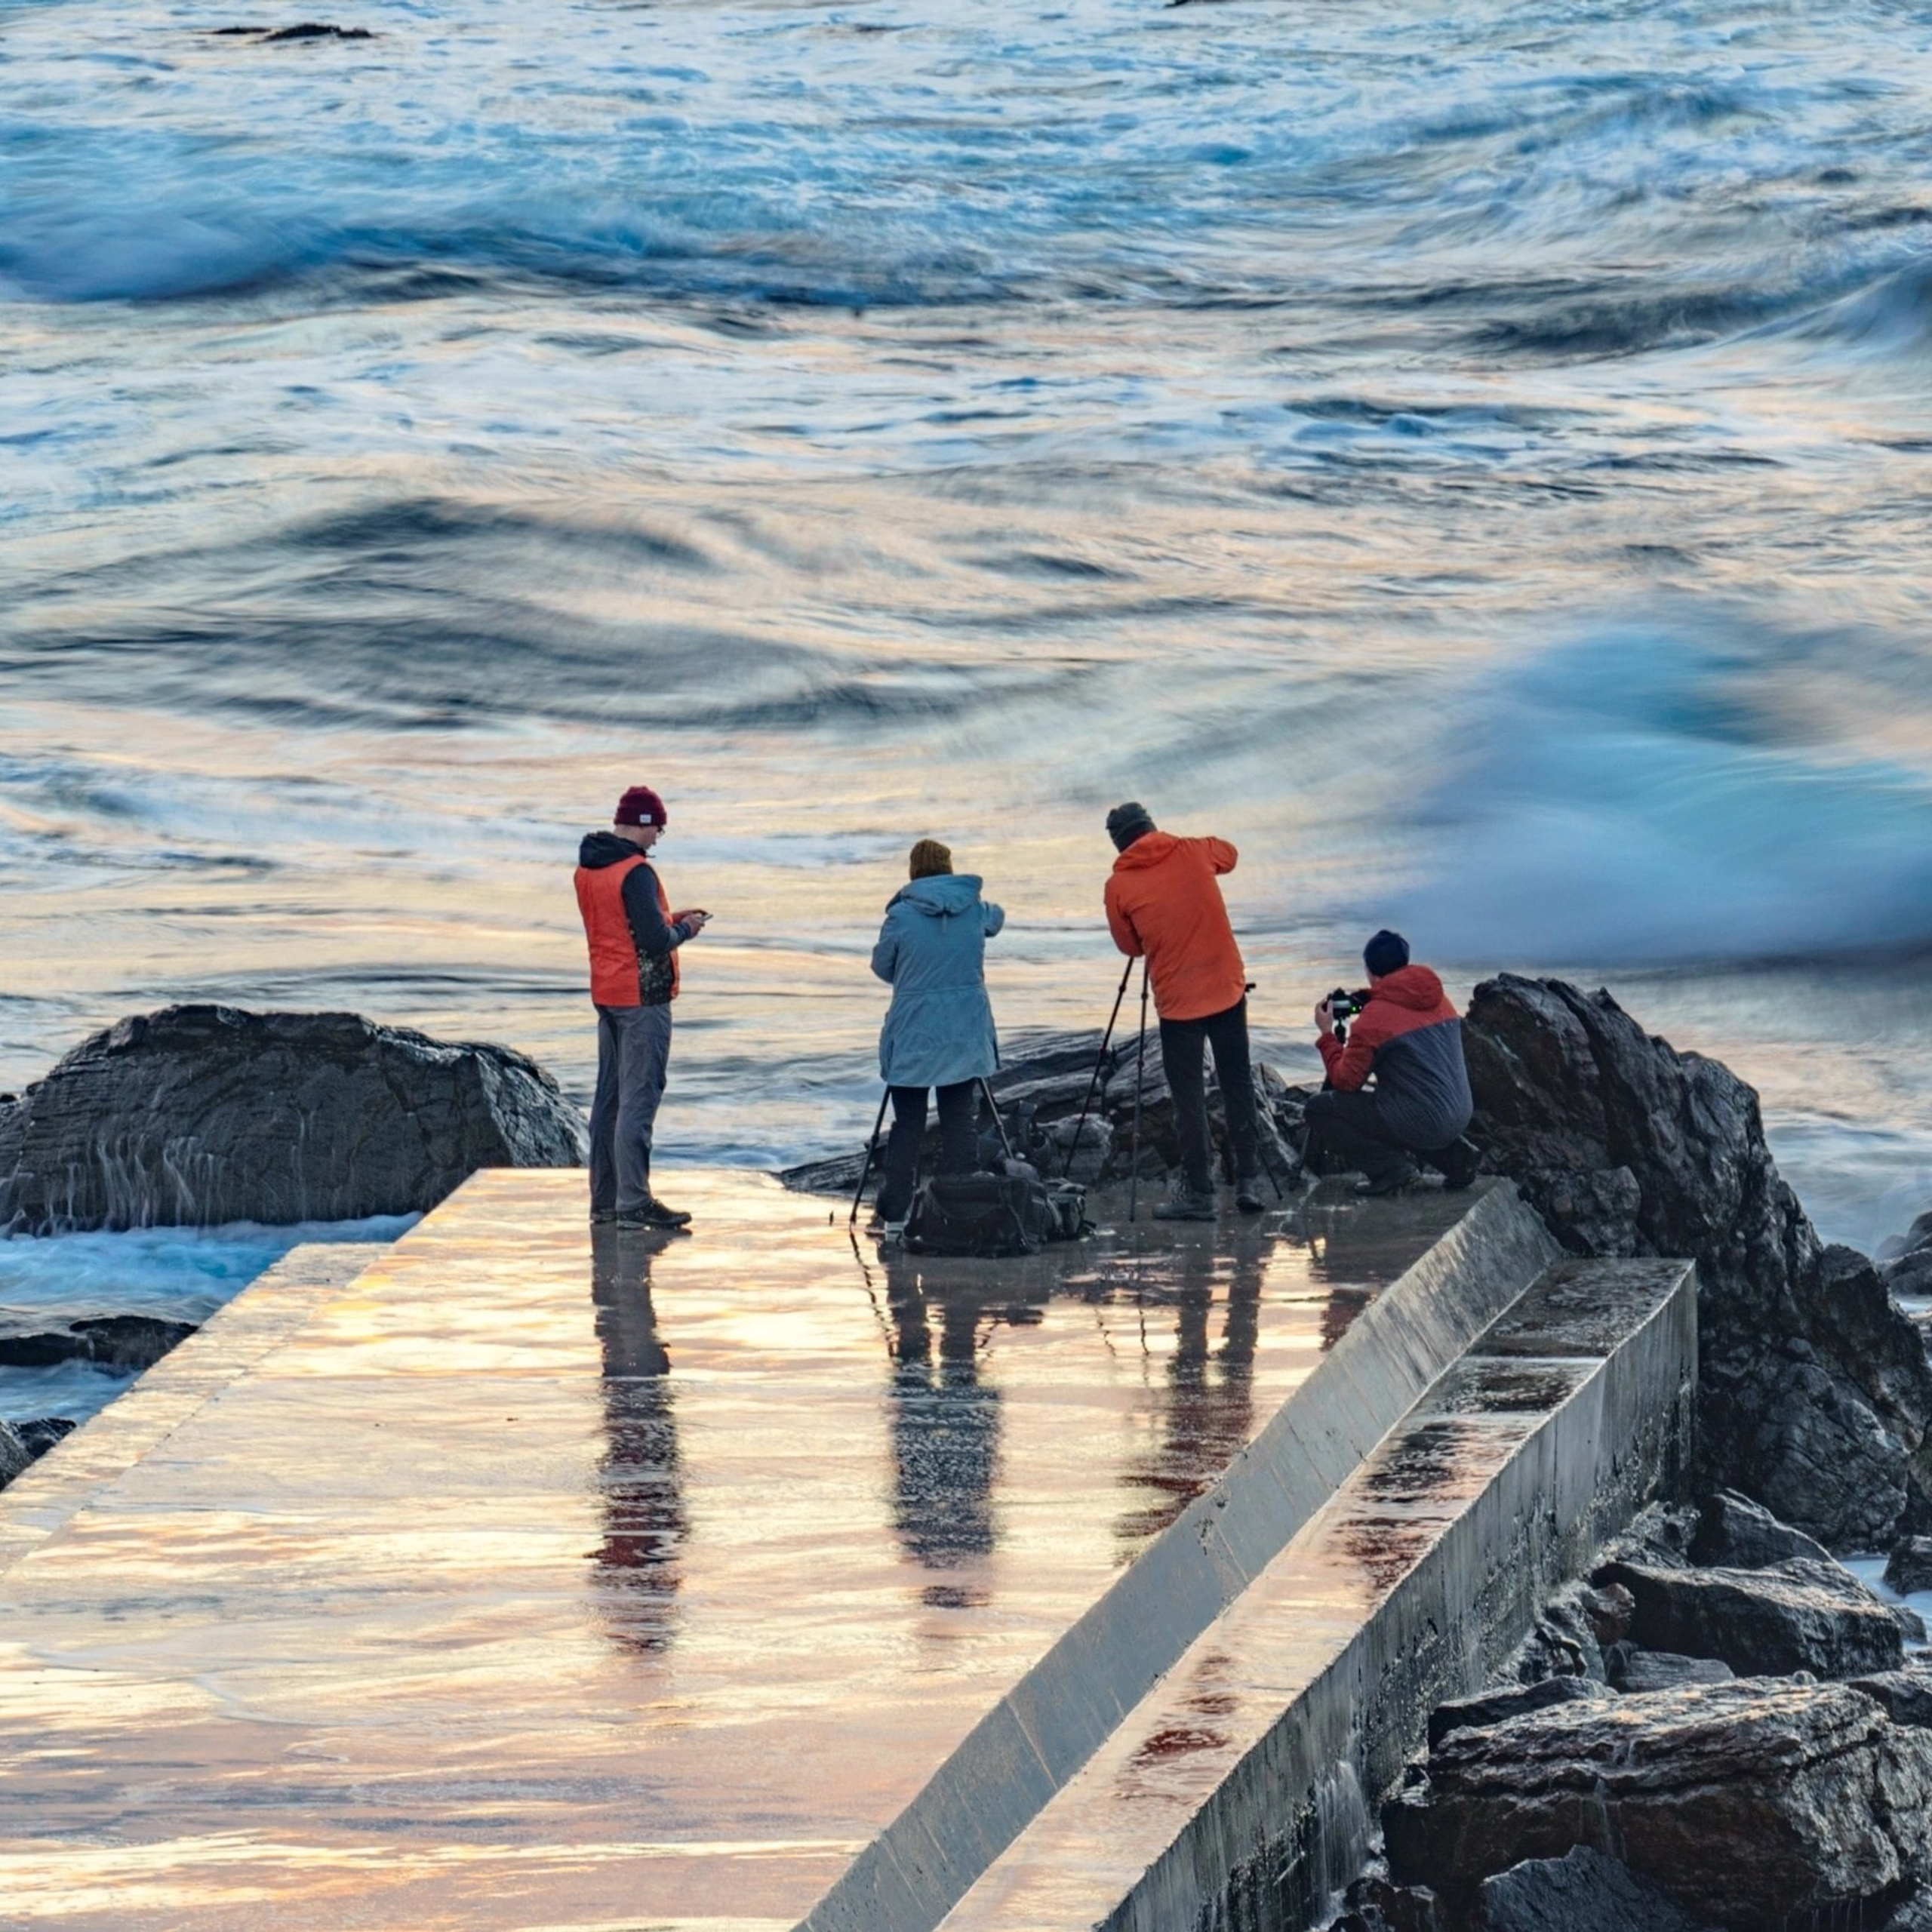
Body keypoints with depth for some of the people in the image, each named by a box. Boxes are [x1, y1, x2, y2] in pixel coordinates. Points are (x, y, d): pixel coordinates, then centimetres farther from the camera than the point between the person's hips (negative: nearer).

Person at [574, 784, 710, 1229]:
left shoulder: (587, 869, 9)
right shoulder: (636, 872, -19)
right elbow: (656, 941, -23)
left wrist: (667, 921, 13)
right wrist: (685, 928, -4)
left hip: (605, 994, 9)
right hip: (642, 996, -9)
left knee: (609, 1095, 14)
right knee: (639, 1100, -7)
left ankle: (604, 1198, 18)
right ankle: (633, 1203, -8)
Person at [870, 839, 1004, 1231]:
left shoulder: (901, 916, -10)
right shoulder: (976, 911, 0)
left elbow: (882, 966, 4)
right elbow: (996, 918, 25)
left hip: (912, 1036, -2)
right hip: (965, 1035, 2)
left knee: (907, 1124, 5)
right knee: (959, 1121, 6)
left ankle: (896, 1213, 5)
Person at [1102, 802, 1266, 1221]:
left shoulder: (1119, 885, -5)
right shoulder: (1194, 853, 2)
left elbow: (1129, 946, 7)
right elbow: (1229, 854, 25)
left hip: (1177, 1001, -3)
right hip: (1228, 989, 3)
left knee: (1189, 1099, 3)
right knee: (1238, 1086, 11)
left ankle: (1197, 1192, 2)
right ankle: (1249, 1180, 11)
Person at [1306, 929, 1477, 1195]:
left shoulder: (1373, 1019, -12)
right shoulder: (1440, 1001, 10)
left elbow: (1345, 1081, -7)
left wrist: (1327, 1034, 6)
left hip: (1421, 1122, -7)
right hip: (1459, 1118, 7)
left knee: (1319, 1109, 1)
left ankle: (1389, 1167, -7)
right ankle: (1455, 1156, 16)